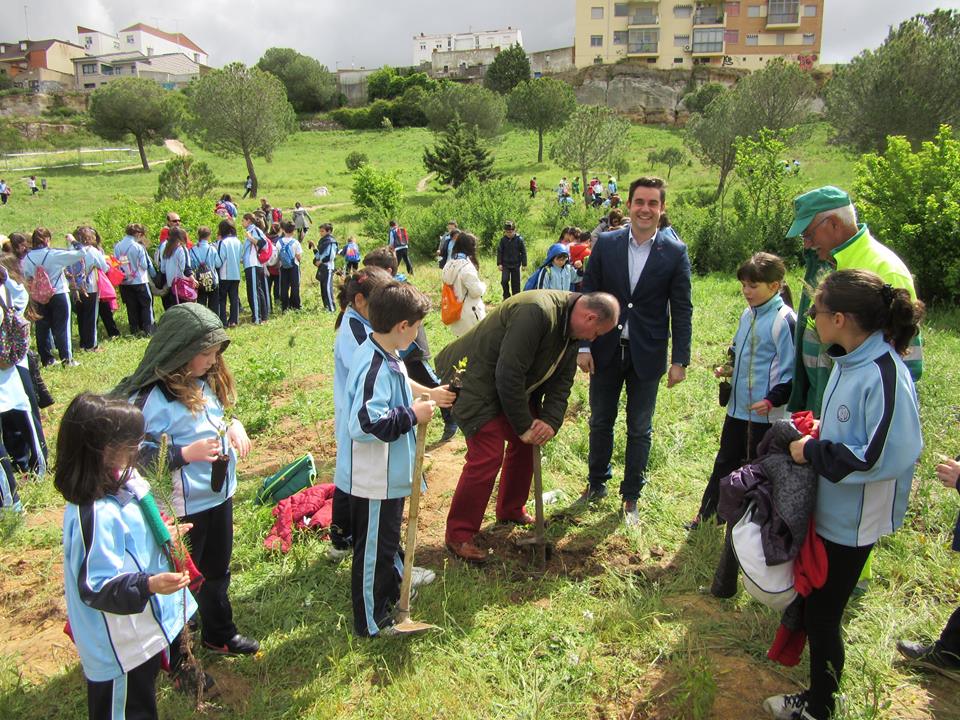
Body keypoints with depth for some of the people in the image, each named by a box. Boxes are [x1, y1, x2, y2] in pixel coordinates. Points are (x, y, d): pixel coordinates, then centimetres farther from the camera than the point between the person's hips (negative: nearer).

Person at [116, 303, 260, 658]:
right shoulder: (153, 398, -23)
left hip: (220, 493, 8)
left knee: (217, 571, 25)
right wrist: (187, 453, -30)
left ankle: (219, 634, 48)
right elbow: (138, 455, -24)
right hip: (184, 506, -8)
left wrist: (233, 424, -5)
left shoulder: (206, 382, 0)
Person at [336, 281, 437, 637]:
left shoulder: (379, 355, 3)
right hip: (374, 479, -10)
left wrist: (418, 402, 13)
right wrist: (412, 415, -27)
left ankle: (393, 588, 50)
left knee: (386, 538, 28)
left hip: (387, 474, 10)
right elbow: (366, 423, -36)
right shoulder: (376, 367, -29)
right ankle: (372, 622, 26)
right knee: (373, 547, 8)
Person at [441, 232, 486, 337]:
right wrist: (483, 285, 4)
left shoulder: (450, 264, 5)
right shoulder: (467, 267, -19)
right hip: (469, 314, -8)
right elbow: (476, 291, -18)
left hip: (456, 312, 8)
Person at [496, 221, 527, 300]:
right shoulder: (503, 240, -4)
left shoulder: (519, 239, -7)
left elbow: (523, 252, -1)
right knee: (504, 280, -15)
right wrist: (499, 263, -3)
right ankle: (506, 296, 6)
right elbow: (499, 252, 3)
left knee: (515, 283, 5)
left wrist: (524, 264, -3)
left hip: (516, 265, 0)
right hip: (505, 265, 0)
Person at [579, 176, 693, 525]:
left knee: (639, 429, 11)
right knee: (600, 421, 15)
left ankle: (631, 496, 28)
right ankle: (597, 483, 35)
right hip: (606, 350, 1)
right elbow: (587, 296, -1)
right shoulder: (605, 243, -3)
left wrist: (680, 359, -6)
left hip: (647, 354, -1)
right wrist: (583, 346, -5)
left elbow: (682, 310, -3)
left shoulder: (675, 252, -6)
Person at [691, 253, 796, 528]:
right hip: (738, 405, 7)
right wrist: (730, 369, 5)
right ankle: (707, 512, 31)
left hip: (765, 413, -7)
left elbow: (791, 371, -16)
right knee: (726, 461, 18)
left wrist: (773, 400, -24)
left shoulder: (785, 320, -16)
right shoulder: (748, 314, 8)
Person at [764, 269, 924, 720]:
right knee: (812, 599, 25)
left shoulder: (884, 376, -29)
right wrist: (820, 430, 2)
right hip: (826, 508, 9)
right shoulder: (850, 359, 0)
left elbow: (886, 458, -31)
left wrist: (813, 452, -23)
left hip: (851, 521, -9)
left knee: (821, 615, 8)